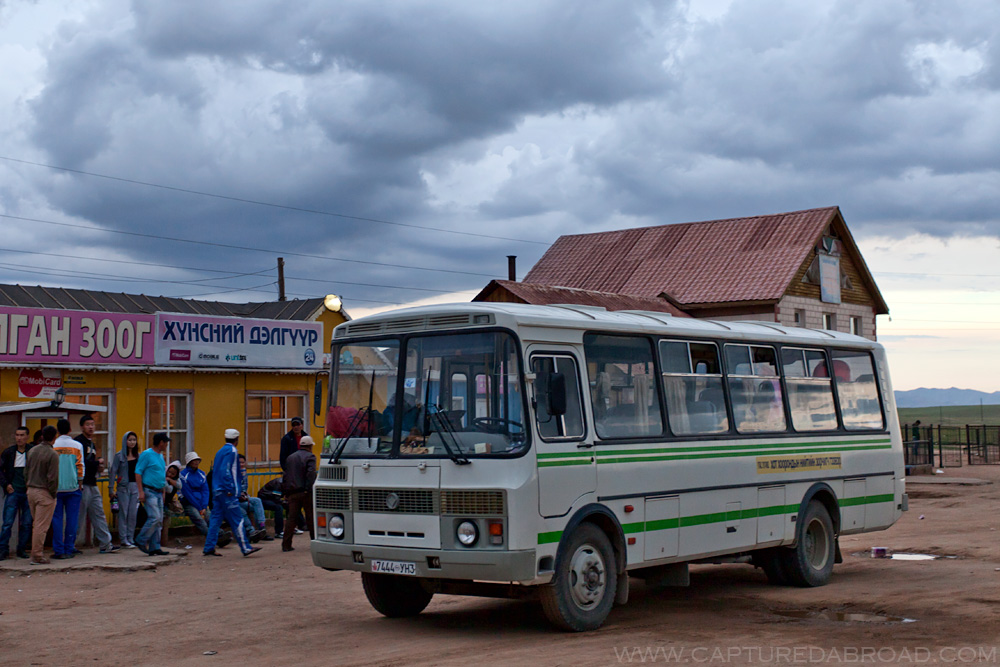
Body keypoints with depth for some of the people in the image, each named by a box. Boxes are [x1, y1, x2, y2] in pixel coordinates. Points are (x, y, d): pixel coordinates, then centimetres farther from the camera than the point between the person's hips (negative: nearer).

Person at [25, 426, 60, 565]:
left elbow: (26, 471, 13)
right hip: (44, 493, -7)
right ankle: (37, 556, -3)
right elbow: (52, 477, -16)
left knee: (35, 524, 16)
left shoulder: (32, 451, 7)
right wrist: (53, 493, -6)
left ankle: (36, 552, 20)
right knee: (41, 526, -4)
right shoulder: (52, 454, -15)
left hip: (31, 491, 7)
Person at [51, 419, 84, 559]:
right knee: (72, 519, 6)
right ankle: (69, 549, 6)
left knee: (57, 519, 3)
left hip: (56, 488, 0)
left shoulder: (52, 446, -1)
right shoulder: (77, 446, 0)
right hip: (73, 487, 0)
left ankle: (59, 550, 1)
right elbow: (80, 466, 0)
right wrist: (80, 484, 9)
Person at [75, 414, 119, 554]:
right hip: (82, 484, -9)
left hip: (92, 484, 9)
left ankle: (106, 544, 12)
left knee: (99, 514, 9)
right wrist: (98, 463, -9)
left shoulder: (92, 444, 20)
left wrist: (99, 467, 6)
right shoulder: (78, 442, -10)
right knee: (79, 516, -5)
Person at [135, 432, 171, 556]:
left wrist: (163, 491, 23)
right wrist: (141, 491, -18)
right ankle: (141, 541, -1)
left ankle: (154, 547, 7)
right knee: (154, 518, -16)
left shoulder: (160, 456, 17)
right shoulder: (146, 454, -8)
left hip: (158, 492, 9)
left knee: (159, 521, 5)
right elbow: (138, 472, -12)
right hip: (149, 492, -9)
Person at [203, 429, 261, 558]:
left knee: (216, 518, 10)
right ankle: (245, 548, -8)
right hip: (227, 493, -9)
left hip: (217, 491, 9)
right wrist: (229, 490, -20)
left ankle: (209, 548, 10)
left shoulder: (220, 451, 18)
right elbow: (226, 471, -19)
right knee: (237, 519, -8)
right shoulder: (231, 451, -10)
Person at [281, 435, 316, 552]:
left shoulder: (290, 458, 16)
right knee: (311, 517, 7)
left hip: (292, 493, 5)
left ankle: (286, 544, -2)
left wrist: (286, 491, 17)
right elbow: (311, 473, -19)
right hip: (306, 493, -5)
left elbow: (285, 476, 16)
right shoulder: (310, 457, -4)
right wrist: (308, 489, -18)